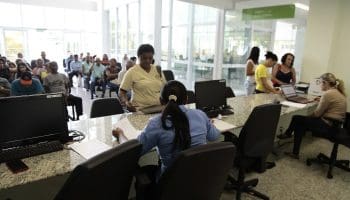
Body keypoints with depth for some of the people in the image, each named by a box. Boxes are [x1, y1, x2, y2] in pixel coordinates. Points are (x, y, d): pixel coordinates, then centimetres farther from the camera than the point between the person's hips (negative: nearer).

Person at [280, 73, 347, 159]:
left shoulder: (328, 94, -19)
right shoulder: (339, 92, 11)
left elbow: (317, 113, -14)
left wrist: (308, 117, 3)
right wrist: (321, 100, 8)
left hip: (327, 126, -10)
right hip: (335, 125, 10)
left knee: (296, 119, -1)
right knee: (299, 124, 11)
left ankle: (287, 134, 23)